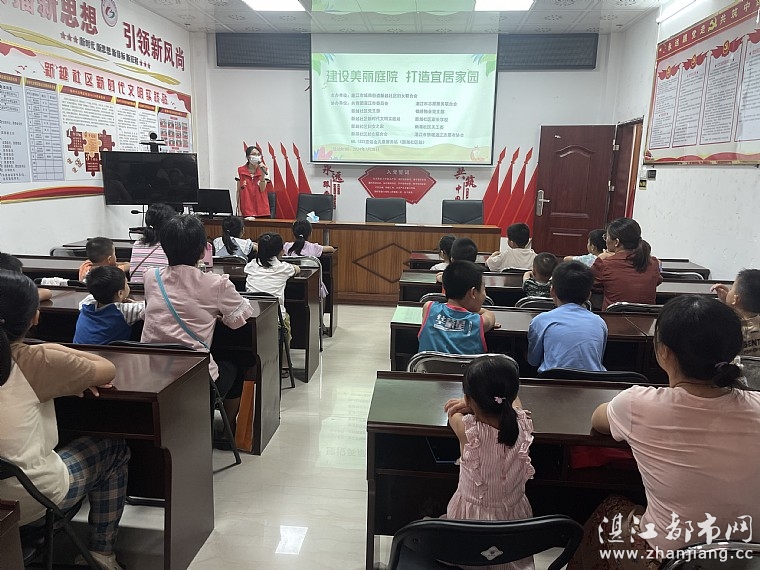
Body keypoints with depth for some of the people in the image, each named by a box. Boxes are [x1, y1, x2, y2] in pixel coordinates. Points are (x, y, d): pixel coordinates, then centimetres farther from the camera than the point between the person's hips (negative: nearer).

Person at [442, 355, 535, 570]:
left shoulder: (467, 429, -27)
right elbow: (513, 400, 6)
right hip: (514, 516, 3)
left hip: (470, 517, -3)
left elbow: (452, 409, -3)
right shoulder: (523, 424, -18)